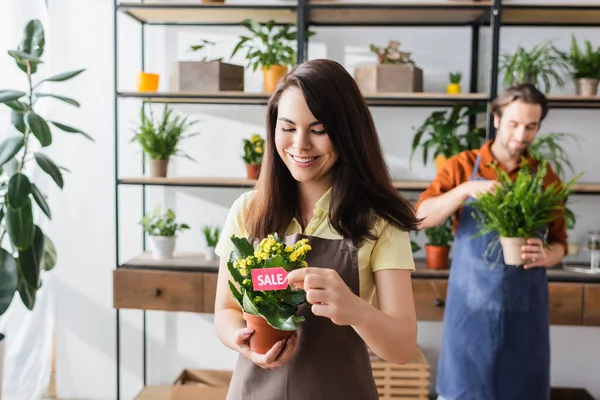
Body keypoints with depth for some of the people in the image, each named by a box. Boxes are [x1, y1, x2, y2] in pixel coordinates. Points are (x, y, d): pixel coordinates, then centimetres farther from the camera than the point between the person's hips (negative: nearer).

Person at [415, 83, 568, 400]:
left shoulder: (545, 177, 4)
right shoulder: (462, 166, -1)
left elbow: (559, 242, 9)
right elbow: (422, 217, -9)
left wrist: (547, 255, -15)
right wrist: (465, 189, -24)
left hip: (524, 306, 2)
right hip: (471, 302, -1)